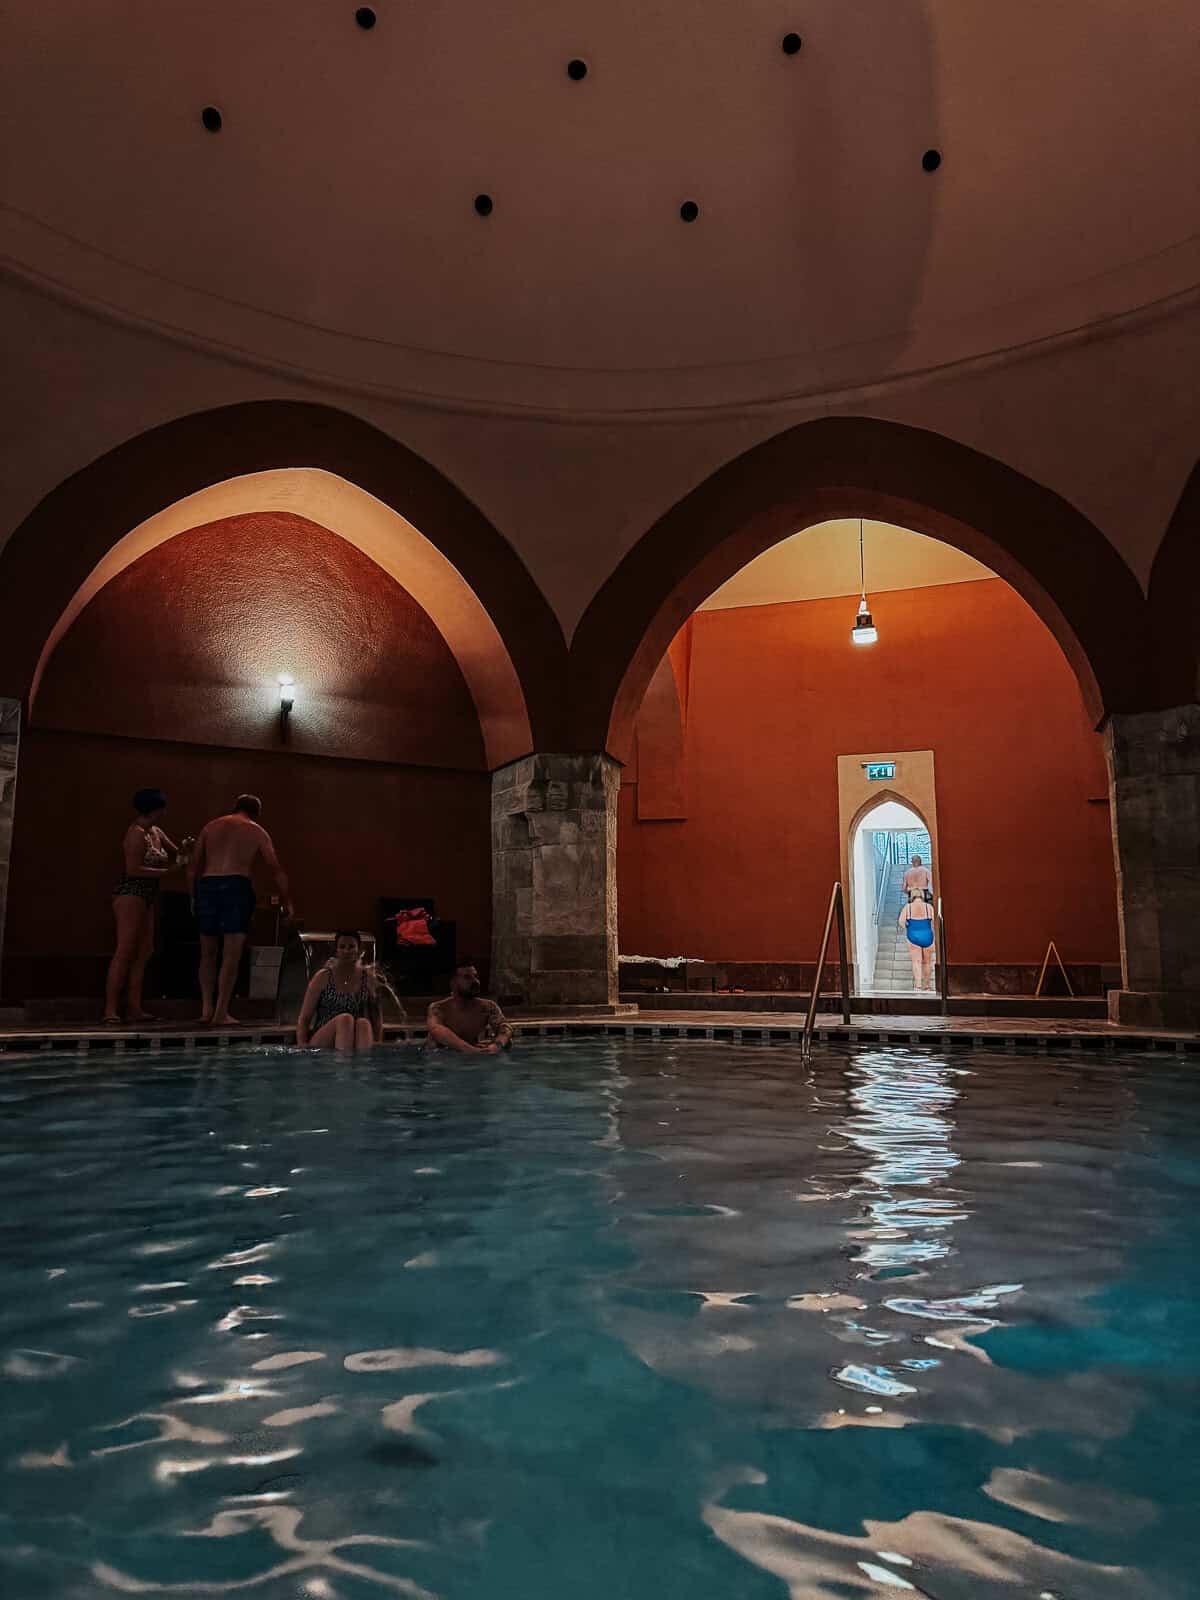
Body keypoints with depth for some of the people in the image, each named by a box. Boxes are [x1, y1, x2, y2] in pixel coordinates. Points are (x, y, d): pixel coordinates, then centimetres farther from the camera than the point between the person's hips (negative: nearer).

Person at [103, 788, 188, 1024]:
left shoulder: (156, 833, 16)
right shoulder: (137, 833, -11)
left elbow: (175, 854, 26)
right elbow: (133, 869, -19)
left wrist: (185, 847, 4)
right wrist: (167, 871, -17)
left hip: (146, 899, 9)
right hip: (130, 895, -9)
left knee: (143, 952, 5)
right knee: (125, 951, -12)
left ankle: (134, 1009, 5)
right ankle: (110, 1010, -12)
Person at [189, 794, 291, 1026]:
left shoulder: (210, 826, 19)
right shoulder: (257, 833, 11)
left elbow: (193, 867, 14)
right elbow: (277, 870, 10)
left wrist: (194, 896, 21)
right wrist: (286, 902, 18)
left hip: (207, 886, 3)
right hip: (236, 886, -3)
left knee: (207, 953, 15)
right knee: (232, 954, -2)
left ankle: (206, 1007, 11)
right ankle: (221, 1012, -4)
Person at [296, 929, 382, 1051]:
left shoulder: (368, 978, 7)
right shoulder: (323, 977, 1)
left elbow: (377, 1015, 12)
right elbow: (303, 1019, 0)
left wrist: (378, 1044, -4)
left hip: (355, 1046, 2)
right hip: (321, 1045, -1)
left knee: (363, 1023, -31)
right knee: (345, 1019, -31)